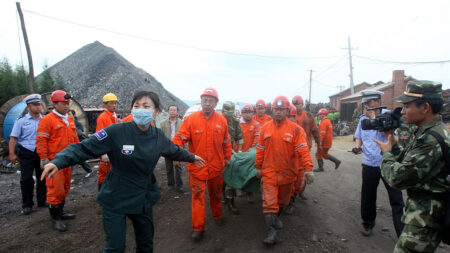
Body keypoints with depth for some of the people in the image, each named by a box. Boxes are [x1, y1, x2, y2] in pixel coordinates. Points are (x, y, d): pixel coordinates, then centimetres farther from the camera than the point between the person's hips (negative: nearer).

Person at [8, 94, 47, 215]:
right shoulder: (21, 120, -1)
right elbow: (14, 137, -1)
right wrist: (12, 153, -7)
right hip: (26, 154, -2)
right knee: (26, 179, 0)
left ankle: (42, 201, 25)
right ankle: (27, 205, 14)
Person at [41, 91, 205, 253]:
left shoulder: (158, 136, -4)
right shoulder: (117, 131, -19)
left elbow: (174, 151, 15)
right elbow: (86, 147, -19)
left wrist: (191, 157, 28)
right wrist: (58, 162, -34)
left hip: (144, 199, 4)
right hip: (116, 200, -4)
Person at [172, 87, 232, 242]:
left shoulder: (221, 121, -1)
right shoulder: (191, 119, -9)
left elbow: (226, 142, 10)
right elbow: (179, 138, -12)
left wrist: (227, 157, 14)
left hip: (216, 166, 3)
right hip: (197, 166, -2)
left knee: (216, 194, 20)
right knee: (198, 196, 2)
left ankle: (217, 216, 44)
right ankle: (198, 228, 16)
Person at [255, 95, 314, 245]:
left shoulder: (295, 129, -8)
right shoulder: (265, 128, -1)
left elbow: (303, 150, -13)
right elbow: (260, 150, 6)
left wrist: (309, 169, -21)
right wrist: (258, 167, 9)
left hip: (287, 172, 1)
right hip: (269, 172, 0)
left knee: (282, 200, 20)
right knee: (269, 202, -5)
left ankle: (275, 217, 47)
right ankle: (271, 231, 2)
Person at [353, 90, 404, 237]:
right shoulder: (363, 118, 6)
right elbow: (359, 136, 18)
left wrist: (374, 118, -19)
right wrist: (357, 146, -1)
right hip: (369, 164, 4)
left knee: (396, 200, 3)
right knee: (367, 197, 13)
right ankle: (368, 224, 34)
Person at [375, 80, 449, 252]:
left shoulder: (432, 139, -25)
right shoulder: (426, 132, 7)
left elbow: (397, 178, -25)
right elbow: (405, 161, 15)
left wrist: (386, 153, -9)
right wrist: (392, 140, 4)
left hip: (425, 217, -10)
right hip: (422, 209, 10)